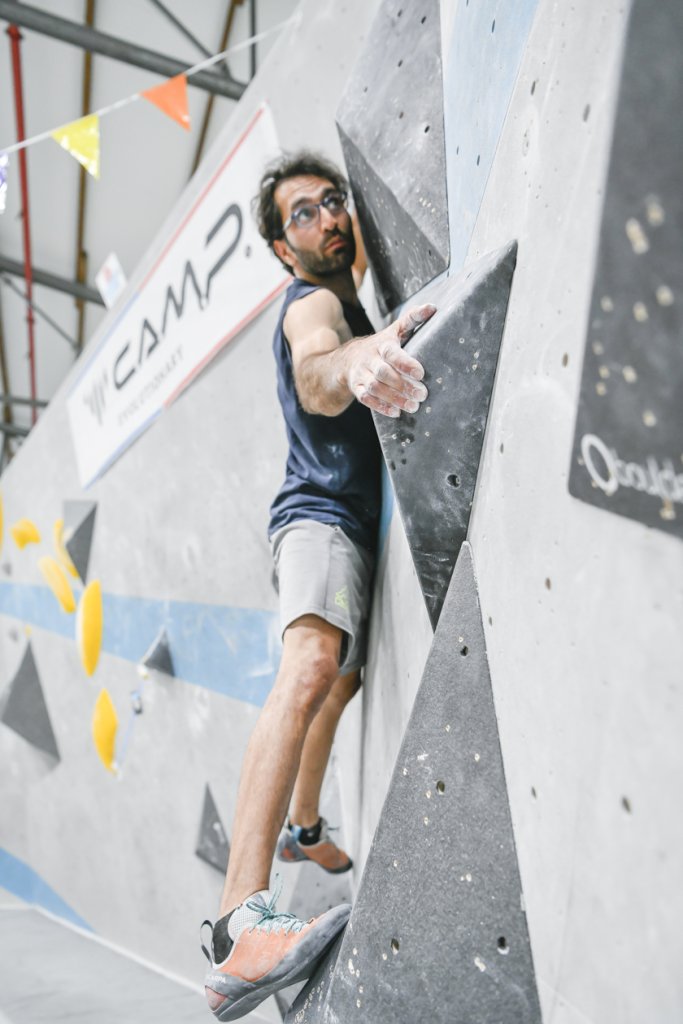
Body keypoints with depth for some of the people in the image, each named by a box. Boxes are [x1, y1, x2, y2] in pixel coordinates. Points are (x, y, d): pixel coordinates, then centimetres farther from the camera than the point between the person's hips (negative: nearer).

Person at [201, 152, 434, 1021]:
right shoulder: (311, 304, -9)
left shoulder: (343, 297, 21)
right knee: (311, 664, -35)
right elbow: (313, 378, -36)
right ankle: (240, 923, -49)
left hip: (353, 516, 11)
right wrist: (352, 360, -58)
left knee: (343, 678, 24)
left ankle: (304, 829, 44)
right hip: (320, 511, -11)